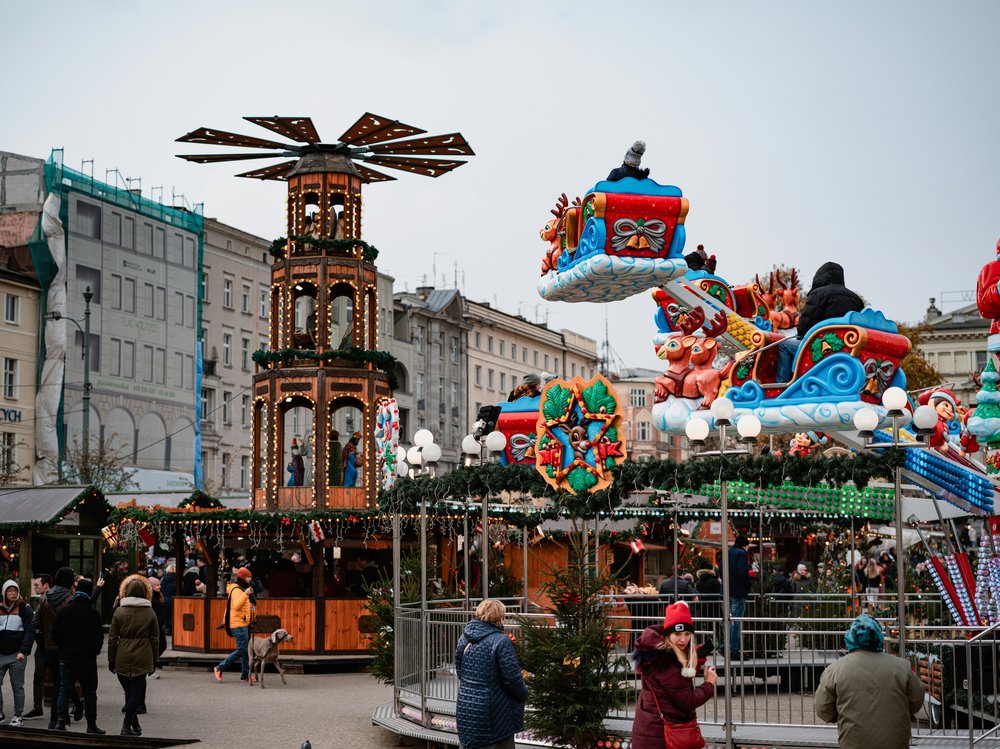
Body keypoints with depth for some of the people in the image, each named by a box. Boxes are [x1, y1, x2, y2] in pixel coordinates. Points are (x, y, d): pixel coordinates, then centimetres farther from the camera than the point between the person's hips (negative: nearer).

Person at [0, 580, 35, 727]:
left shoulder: (24, 609, -2)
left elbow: (30, 631, -7)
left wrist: (24, 651, -18)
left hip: (17, 655, -3)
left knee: (17, 686, 2)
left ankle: (18, 715, 11)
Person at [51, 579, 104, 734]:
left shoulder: (63, 610, 1)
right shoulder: (92, 612, -11)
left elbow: (55, 634, 4)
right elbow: (98, 636, -11)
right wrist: (95, 651, 6)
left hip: (66, 657, 3)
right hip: (86, 657, -3)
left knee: (65, 688, 6)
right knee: (89, 690, 7)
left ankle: (61, 719, -13)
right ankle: (91, 724, 9)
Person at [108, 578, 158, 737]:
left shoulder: (119, 612, -1)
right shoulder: (150, 613, 0)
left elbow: (112, 638, 0)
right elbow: (155, 639, 4)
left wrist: (111, 660, 7)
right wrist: (154, 661, 11)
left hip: (123, 658, 1)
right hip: (142, 658, -1)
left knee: (129, 691, 13)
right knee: (136, 691, 3)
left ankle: (134, 725, 20)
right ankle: (127, 726, -4)